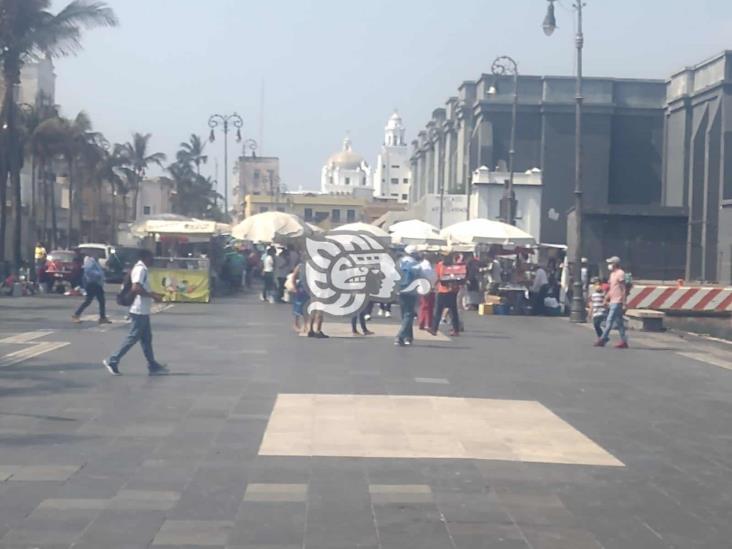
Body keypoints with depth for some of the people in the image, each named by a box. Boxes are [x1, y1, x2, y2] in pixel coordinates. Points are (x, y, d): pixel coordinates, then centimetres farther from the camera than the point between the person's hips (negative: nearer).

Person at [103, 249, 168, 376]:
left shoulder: (140, 269, 15)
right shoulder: (141, 269, -17)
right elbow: (136, 288, -28)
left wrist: (153, 294, 19)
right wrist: (153, 296, -22)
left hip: (143, 311, 11)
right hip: (139, 311, -11)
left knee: (146, 338, 12)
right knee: (133, 337, -5)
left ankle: (153, 366, 16)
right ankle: (113, 361, 1)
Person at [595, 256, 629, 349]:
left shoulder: (620, 273, -11)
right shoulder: (612, 274, 17)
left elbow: (624, 289, -13)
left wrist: (624, 303, -16)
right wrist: (606, 299, 20)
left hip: (617, 302, -10)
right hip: (613, 301, 10)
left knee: (610, 321, -8)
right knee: (619, 322, 9)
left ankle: (603, 340, -6)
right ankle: (624, 341, 11)